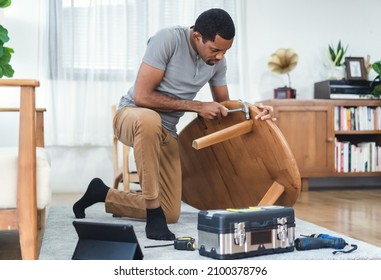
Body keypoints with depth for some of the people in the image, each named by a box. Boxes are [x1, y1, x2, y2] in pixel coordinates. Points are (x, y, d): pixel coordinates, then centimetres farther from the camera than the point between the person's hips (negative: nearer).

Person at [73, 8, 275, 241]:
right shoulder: (168, 39, -20)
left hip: (166, 132, 6)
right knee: (149, 119, -44)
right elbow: (142, 97, -24)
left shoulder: (217, 61, -2)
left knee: (171, 214, 2)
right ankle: (154, 213, -30)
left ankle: (102, 194, 23)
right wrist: (196, 106, -22)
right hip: (131, 115, -6)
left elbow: (224, 105, 11)